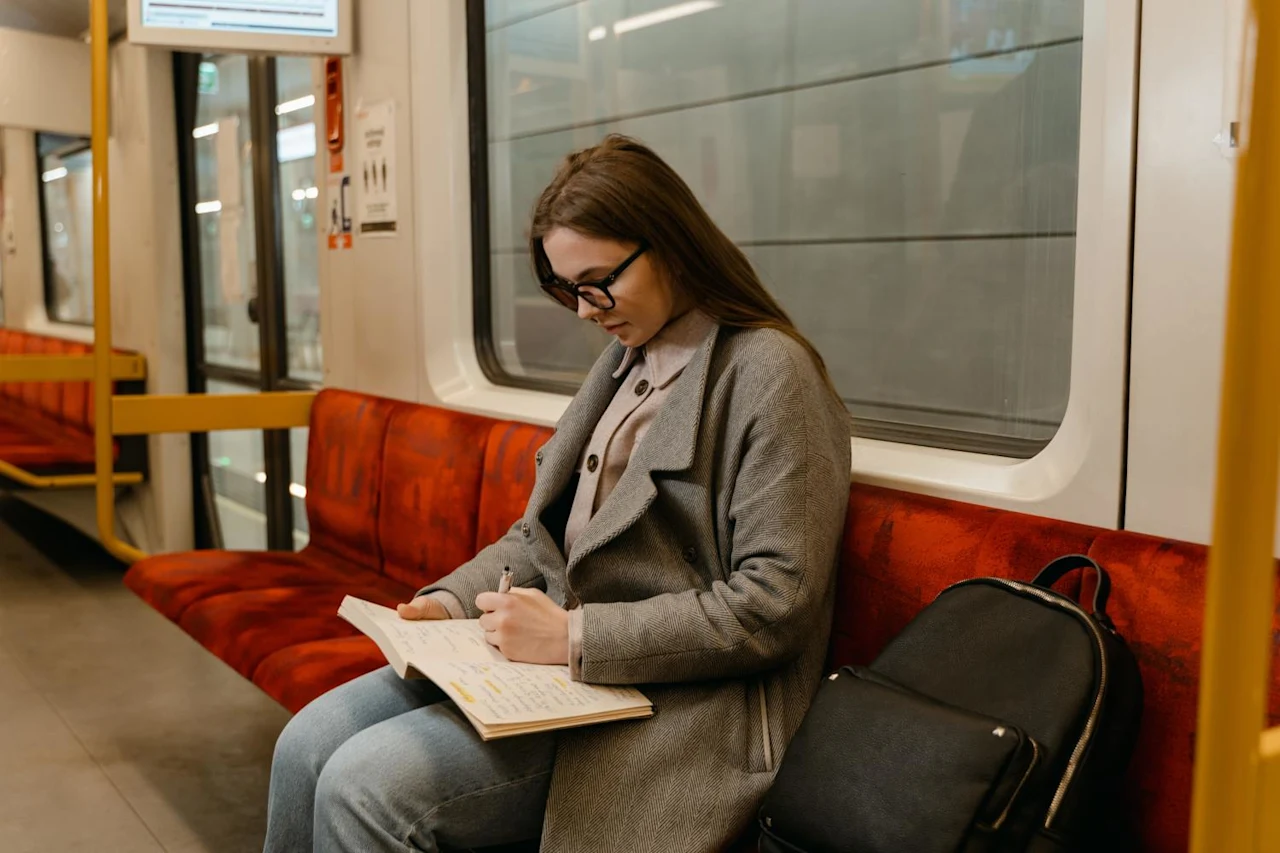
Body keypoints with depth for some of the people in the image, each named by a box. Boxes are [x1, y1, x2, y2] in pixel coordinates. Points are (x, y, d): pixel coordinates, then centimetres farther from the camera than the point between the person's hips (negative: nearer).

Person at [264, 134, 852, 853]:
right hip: (552, 654, 8)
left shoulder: (769, 372, -12)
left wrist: (575, 635, -20)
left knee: (365, 785, -20)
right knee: (308, 746, -6)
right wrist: (454, 600, 1)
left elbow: (772, 607, -18)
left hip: (668, 700, -8)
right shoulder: (625, 361, 15)